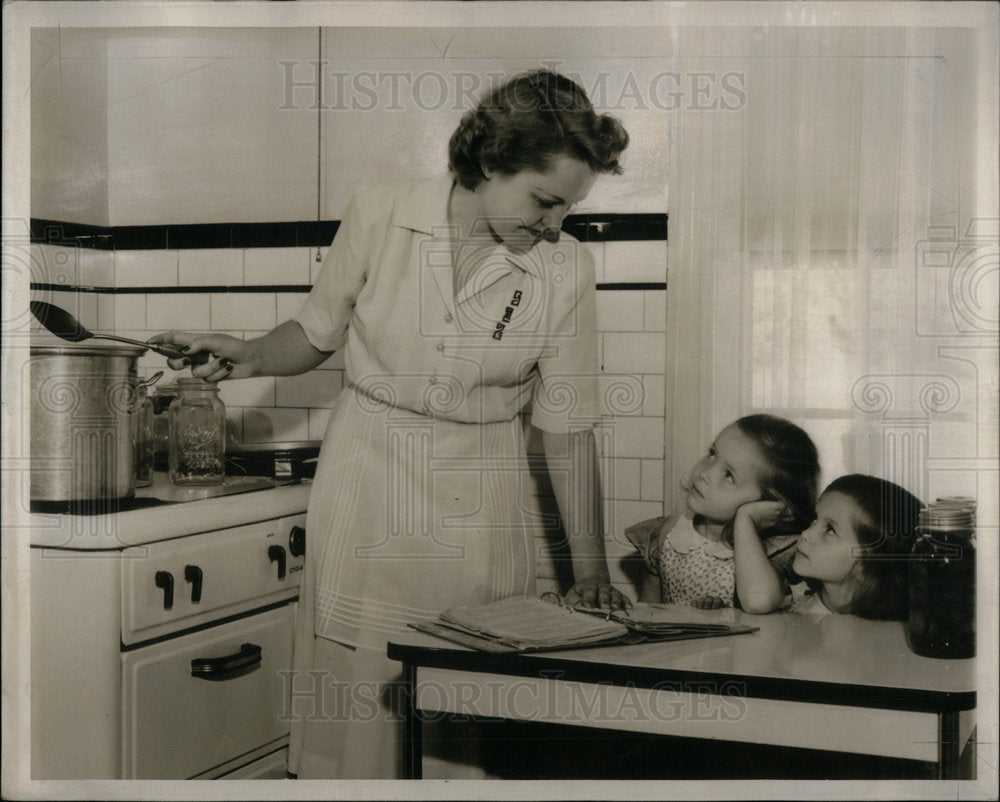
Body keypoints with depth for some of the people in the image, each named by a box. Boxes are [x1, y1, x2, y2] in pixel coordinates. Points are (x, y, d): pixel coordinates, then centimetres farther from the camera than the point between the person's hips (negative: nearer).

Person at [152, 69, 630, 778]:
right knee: (354, 699, 4)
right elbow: (319, 333, 8)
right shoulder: (381, 215, -6)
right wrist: (252, 358, -12)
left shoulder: (567, 270, -6)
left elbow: (569, 427, -2)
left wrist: (591, 567, -3)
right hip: (367, 488, 0)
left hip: (479, 505, 0)